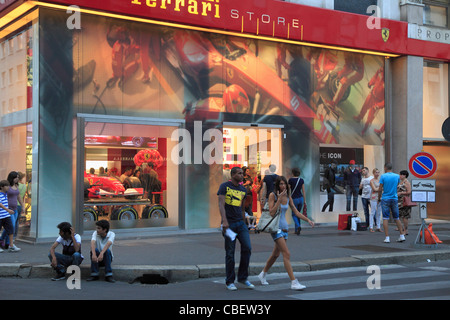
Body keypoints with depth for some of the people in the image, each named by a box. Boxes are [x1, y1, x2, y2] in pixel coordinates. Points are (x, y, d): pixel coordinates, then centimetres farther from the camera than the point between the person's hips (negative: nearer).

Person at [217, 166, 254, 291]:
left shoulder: (243, 190, 14)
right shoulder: (225, 186, -3)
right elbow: (221, 204, -12)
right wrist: (224, 221, -23)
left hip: (240, 223, 5)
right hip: (229, 224, -5)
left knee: (247, 248, -7)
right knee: (230, 253, -1)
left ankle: (243, 278, 8)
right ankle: (230, 281, 10)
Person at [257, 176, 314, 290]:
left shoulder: (288, 197, 7)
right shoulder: (273, 195, -9)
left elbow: (296, 212, 10)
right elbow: (271, 213, -17)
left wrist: (308, 220, -1)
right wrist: (279, 199, -20)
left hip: (284, 227, 7)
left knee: (276, 254, 18)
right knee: (287, 254, -15)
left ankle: (263, 274, 38)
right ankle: (294, 282, -17)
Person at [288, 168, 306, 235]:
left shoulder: (291, 180, -7)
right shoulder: (301, 180, 3)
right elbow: (303, 191, 3)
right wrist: (304, 200, 10)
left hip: (294, 198, -4)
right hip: (301, 198, 4)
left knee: (294, 215, 5)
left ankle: (298, 226, -22)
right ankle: (296, 230, 18)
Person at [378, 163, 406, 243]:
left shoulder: (383, 176, -7)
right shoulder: (397, 176, 3)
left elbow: (380, 189, -7)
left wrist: (379, 197, 8)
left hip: (385, 199, -3)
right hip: (395, 199, 3)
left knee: (385, 218, 0)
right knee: (396, 218, 14)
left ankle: (387, 237, -4)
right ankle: (402, 236, 13)